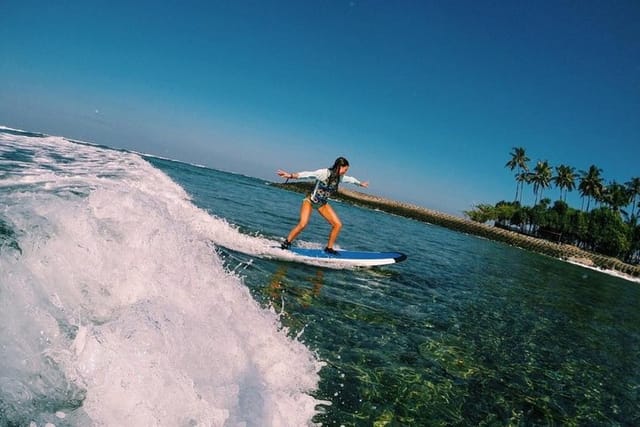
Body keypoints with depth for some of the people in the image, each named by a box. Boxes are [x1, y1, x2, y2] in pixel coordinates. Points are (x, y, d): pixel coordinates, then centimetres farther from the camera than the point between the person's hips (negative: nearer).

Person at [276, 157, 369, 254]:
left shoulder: (340, 177, -2)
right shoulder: (324, 173, -23)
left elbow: (351, 179, 18)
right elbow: (309, 174, -36)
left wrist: (360, 183, 37)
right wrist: (291, 175, -49)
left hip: (323, 204, 7)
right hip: (310, 201, -7)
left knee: (338, 224, -4)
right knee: (303, 224, -25)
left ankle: (329, 248, 11)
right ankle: (286, 243, -6)